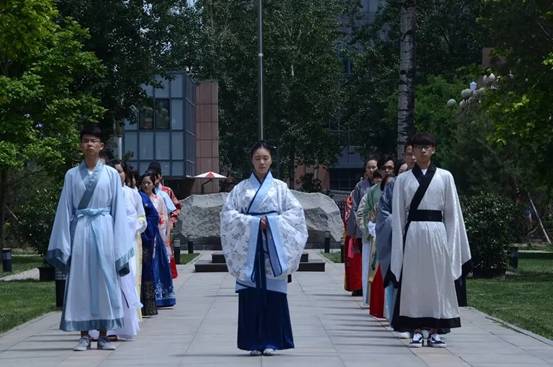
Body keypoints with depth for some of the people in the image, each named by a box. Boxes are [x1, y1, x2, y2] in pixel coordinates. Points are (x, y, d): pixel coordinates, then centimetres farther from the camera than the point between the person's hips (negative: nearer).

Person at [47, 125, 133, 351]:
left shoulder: (111, 174, 5)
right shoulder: (72, 175, 7)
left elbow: (118, 210, 4)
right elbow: (65, 210, 7)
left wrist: (119, 245, -1)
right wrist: (63, 244, 1)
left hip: (104, 230, -1)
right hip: (80, 231, 1)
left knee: (104, 280, 0)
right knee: (80, 281, 0)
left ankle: (103, 335, 6)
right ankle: (84, 336, 5)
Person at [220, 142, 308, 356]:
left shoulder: (280, 187, 9)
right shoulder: (241, 188, 9)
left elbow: (295, 212, 3)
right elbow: (228, 213, 1)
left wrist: (272, 222, -10)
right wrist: (253, 222, -10)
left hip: (273, 247, 0)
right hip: (248, 247, 0)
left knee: (273, 294, -4)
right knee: (251, 294, -4)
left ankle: (271, 341, 1)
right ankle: (253, 342, 1)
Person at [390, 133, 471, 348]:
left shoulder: (444, 177, 7)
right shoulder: (403, 179, 6)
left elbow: (452, 211, 7)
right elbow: (398, 214, 7)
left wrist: (452, 243, 2)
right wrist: (399, 246, 1)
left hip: (437, 232, 0)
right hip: (413, 233, 0)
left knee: (438, 280, 1)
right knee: (413, 281, 0)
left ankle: (434, 331, 8)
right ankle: (416, 331, 6)